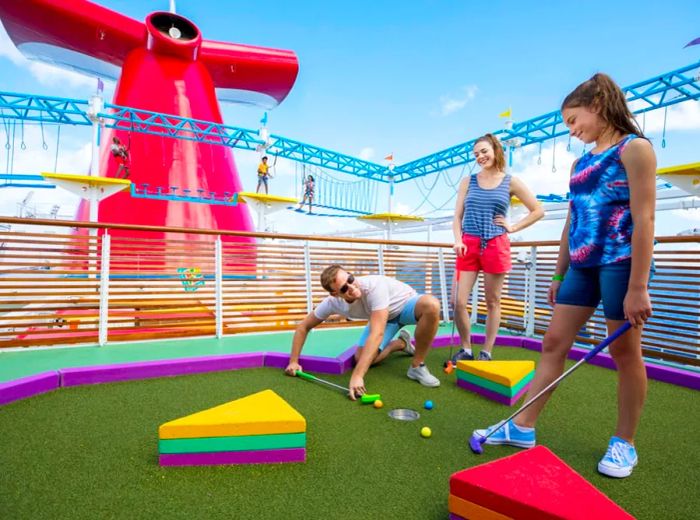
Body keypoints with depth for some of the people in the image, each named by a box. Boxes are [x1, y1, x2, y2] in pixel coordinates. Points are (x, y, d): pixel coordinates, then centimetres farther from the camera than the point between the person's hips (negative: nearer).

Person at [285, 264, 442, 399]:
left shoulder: (374, 286, -41)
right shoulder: (332, 302, -24)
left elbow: (377, 334, -46)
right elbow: (303, 327, -9)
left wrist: (357, 375, -49)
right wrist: (293, 361, -14)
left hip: (406, 303, -4)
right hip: (384, 316, 4)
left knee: (431, 304, -39)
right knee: (361, 359, -14)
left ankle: (417, 367, -19)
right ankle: (401, 343, 17)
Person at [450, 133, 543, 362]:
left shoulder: (510, 182, 6)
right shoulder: (468, 181, 11)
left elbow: (538, 211, 11)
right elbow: (457, 216, 6)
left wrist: (513, 227, 1)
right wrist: (457, 240, -10)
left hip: (496, 246, -1)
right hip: (469, 245, 2)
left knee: (492, 302, 5)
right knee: (459, 302, -6)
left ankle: (486, 352, 17)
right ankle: (466, 349, 12)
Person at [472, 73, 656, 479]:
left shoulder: (634, 148, -5)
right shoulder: (581, 163, 17)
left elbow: (643, 219, -14)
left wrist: (638, 287, -19)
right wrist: (559, 275, 15)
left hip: (621, 263, -7)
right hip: (582, 266, 7)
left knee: (625, 352, 5)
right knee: (554, 343, 5)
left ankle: (624, 443, 23)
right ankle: (523, 426, 13)